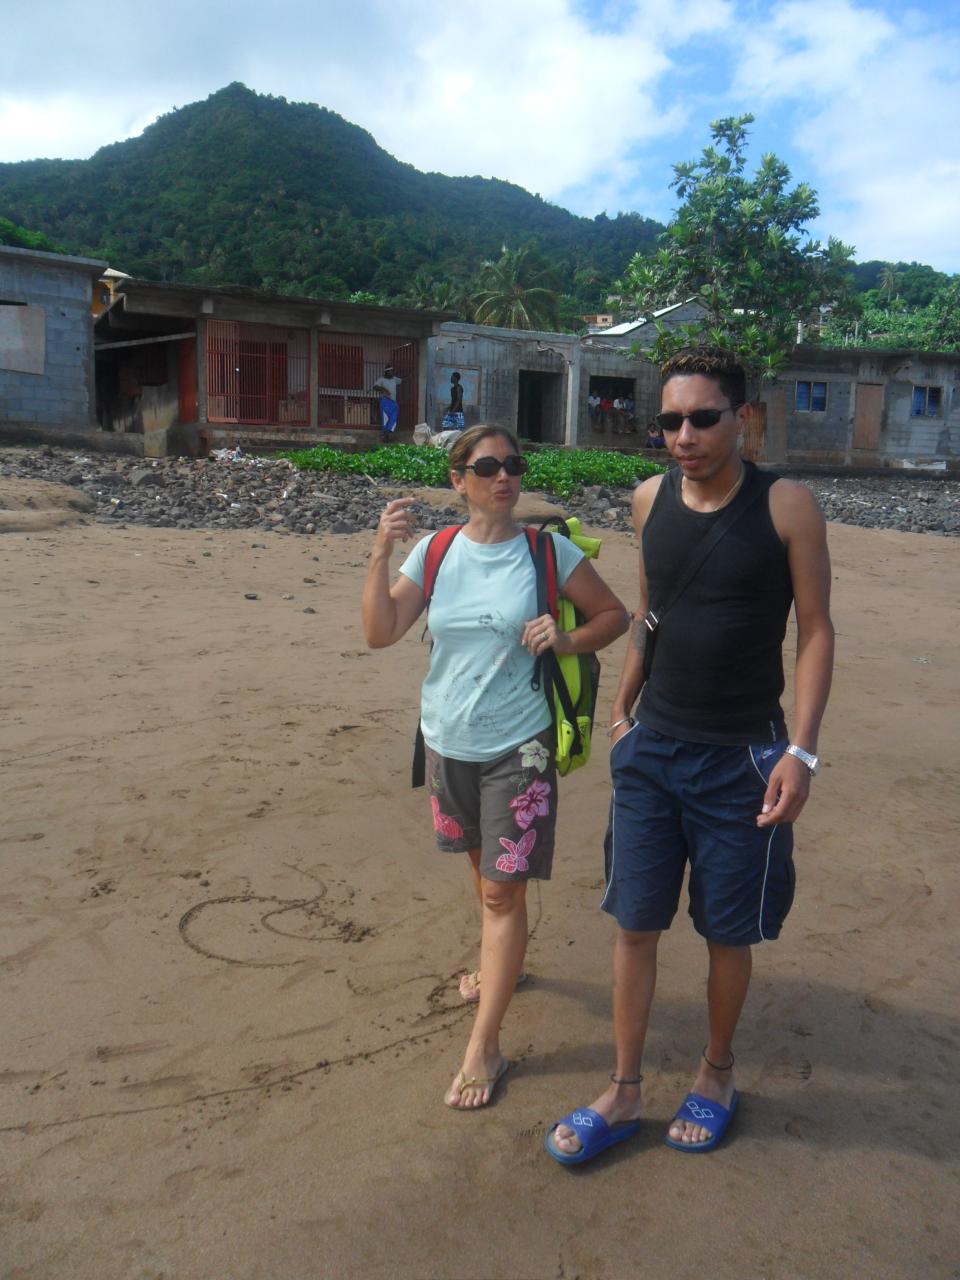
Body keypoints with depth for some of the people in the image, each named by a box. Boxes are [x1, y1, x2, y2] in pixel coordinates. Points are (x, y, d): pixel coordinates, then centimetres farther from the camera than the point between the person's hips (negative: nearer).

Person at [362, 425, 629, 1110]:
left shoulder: (548, 552, -8)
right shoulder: (434, 552, -1)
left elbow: (615, 614, 3)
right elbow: (379, 633, -8)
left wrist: (567, 639, -16)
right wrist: (382, 552, -18)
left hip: (519, 745, -4)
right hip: (449, 741, 4)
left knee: (503, 889, -1)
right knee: (483, 868, 23)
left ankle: (484, 1048, 10)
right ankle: (501, 966, 50)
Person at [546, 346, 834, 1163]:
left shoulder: (786, 507, -10)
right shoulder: (651, 499, 2)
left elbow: (816, 630, -8)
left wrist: (802, 750, -15)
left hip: (741, 758, -3)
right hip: (651, 749, 4)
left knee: (728, 932, 11)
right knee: (635, 923, 8)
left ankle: (717, 1074, 37)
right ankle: (624, 1094, 25)